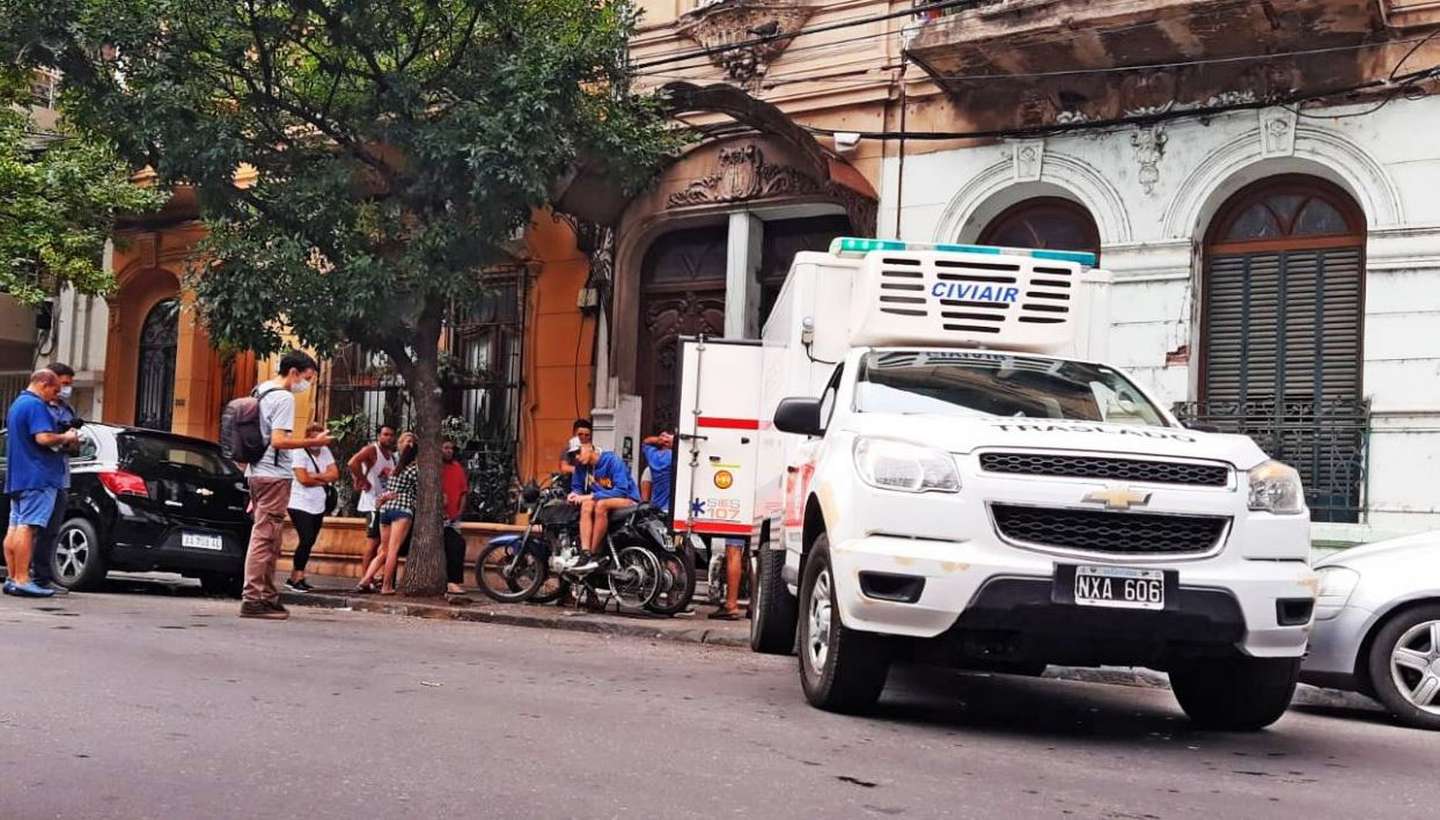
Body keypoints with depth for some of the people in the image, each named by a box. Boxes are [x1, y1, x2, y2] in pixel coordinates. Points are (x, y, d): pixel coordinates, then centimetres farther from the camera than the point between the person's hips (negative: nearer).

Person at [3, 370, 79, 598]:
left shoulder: (16, 405, 21)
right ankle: (21, 580, -15)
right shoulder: (36, 406, -12)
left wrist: (63, 439, 19)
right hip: (37, 476, -10)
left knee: (14, 527, 9)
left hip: (17, 476, 10)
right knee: (27, 527, -12)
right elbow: (44, 438, -23)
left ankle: (12, 578, 11)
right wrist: (67, 438, -6)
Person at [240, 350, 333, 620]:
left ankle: (267, 597, 17)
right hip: (274, 475, -10)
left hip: (257, 473, 10)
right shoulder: (284, 398, -12)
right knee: (264, 538, -9)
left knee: (268, 539, 14)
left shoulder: (261, 393, 17)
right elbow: (279, 441, -21)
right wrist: (314, 442, -15)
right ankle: (252, 598, -10)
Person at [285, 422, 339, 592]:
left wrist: (314, 476, -11)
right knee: (307, 540, -16)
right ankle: (298, 578, -8)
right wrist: (324, 480, -5)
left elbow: (335, 475, 1)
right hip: (300, 505, -7)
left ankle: (294, 577, 17)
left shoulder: (325, 452, 11)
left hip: (318, 506, 7)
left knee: (308, 543, 8)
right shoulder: (300, 453, -8)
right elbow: (303, 479, -17)